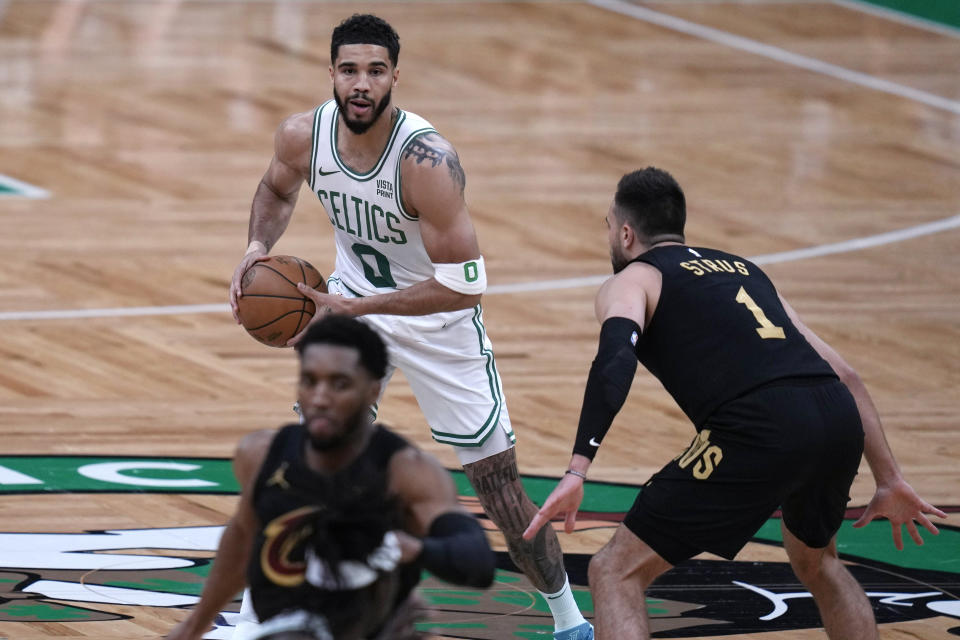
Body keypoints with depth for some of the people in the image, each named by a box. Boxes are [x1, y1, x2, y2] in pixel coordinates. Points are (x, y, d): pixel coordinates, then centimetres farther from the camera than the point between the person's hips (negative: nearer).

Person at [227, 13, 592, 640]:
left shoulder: (428, 161, -34)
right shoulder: (303, 135, -17)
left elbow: (465, 285, -32)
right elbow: (277, 191, 9)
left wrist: (353, 307, -33)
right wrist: (258, 246, -11)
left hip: (437, 312, -4)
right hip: (352, 296, 4)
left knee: (500, 486, -2)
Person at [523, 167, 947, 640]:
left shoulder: (630, 281, 16)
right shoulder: (742, 269, 34)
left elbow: (616, 358, -9)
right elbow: (843, 375, 29)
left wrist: (577, 470, -18)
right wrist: (889, 480, 31)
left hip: (759, 432, -6)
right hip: (839, 422, 6)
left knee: (615, 574, 4)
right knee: (816, 563, 37)